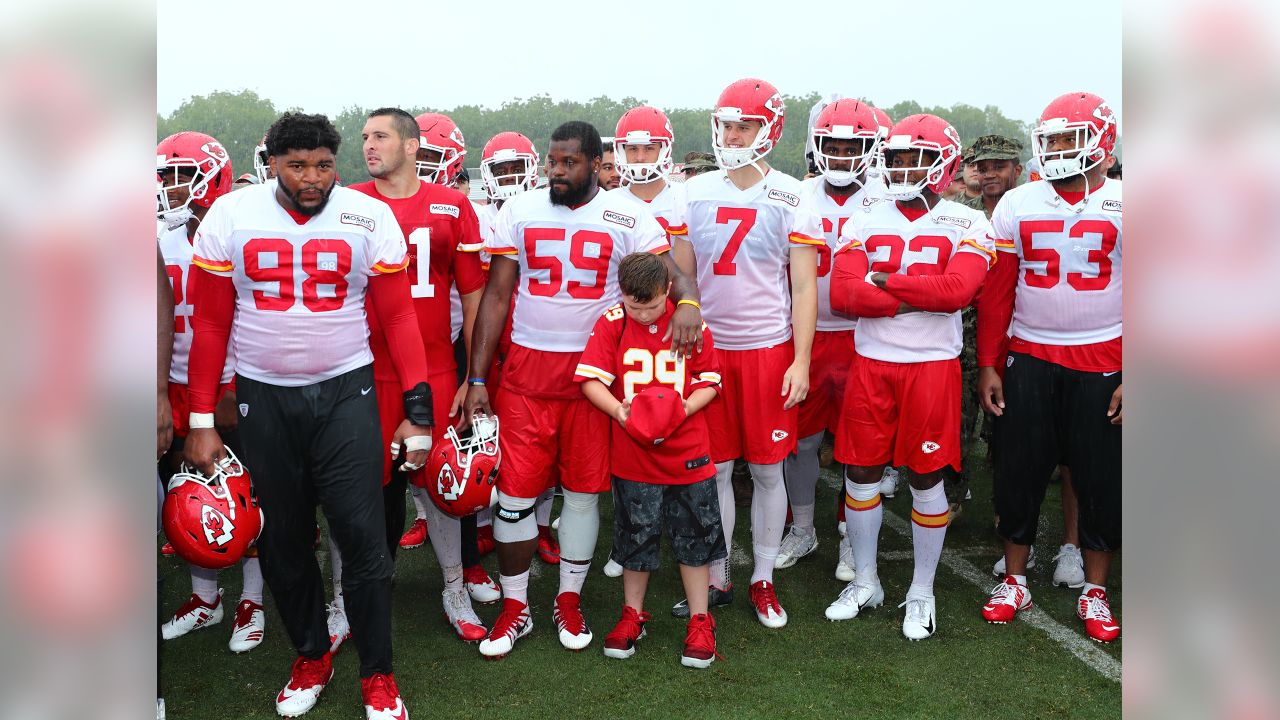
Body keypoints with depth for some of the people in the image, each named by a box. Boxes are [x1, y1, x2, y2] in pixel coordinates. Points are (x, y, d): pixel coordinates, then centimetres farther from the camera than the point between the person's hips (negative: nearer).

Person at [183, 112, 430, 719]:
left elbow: (397, 317, -2)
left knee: (362, 536, -4)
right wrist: (201, 420, 1)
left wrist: (417, 410, -8)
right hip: (263, 399, 2)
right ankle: (311, 657, 32)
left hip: (345, 393, -2)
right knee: (283, 541, 11)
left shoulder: (369, 217, -4)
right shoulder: (230, 217, -1)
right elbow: (211, 323, 3)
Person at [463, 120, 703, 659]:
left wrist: (687, 300, -31)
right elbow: (496, 295, 4)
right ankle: (515, 607, 21)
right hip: (526, 370, 1)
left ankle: (569, 601, 28)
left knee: (583, 490, 9)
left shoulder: (626, 217, 0)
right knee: (515, 492, 2)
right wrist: (477, 378, -1)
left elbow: (671, 271, -5)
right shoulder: (519, 211, 3)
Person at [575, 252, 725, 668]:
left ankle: (699, 621, 25)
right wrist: (620, 411, -25)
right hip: (632, 453, 0)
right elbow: (590, 380, -9)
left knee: (694, 536, 9)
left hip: (688, 451, 1)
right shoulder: (612, 324, -5)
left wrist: (685, 408, -18)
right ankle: (632, 615, 32)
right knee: (636, 536, 12)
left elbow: (710, 382, 1)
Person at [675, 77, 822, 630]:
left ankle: (764, 580, 21)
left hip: (768, 349, -2)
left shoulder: (791, 198, -2)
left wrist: (801, 361, -8)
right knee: (714, 470, 7)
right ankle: (716, 580, 21)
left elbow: (804, 287, -2)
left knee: (767, 470, 6)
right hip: (707, 347, 2)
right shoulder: (694, 193, 5)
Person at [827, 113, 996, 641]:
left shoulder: (966, 225, 0)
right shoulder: (865, 220, 6)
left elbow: (957, 290, -19)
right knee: (860, 473, 8)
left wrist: (884, 281, -12)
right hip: (870, 362, 3)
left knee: (927, 478, 6)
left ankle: (922, 591, 24)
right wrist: (919, 298, -14)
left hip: (932, 365, -2)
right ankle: (865, 582, 27)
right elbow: (843, 294, -9)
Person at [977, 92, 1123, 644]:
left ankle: (1095, 592, 23)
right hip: (1029, 360, 1)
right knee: (1019, 473, 7)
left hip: (1101, 365, -1)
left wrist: (1132, 374, -7)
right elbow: (996, 293, 4)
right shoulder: (1017, 205, 3)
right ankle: (1013, 582, 23)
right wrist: (987, 365, 1)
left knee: (1099, 479, 7)